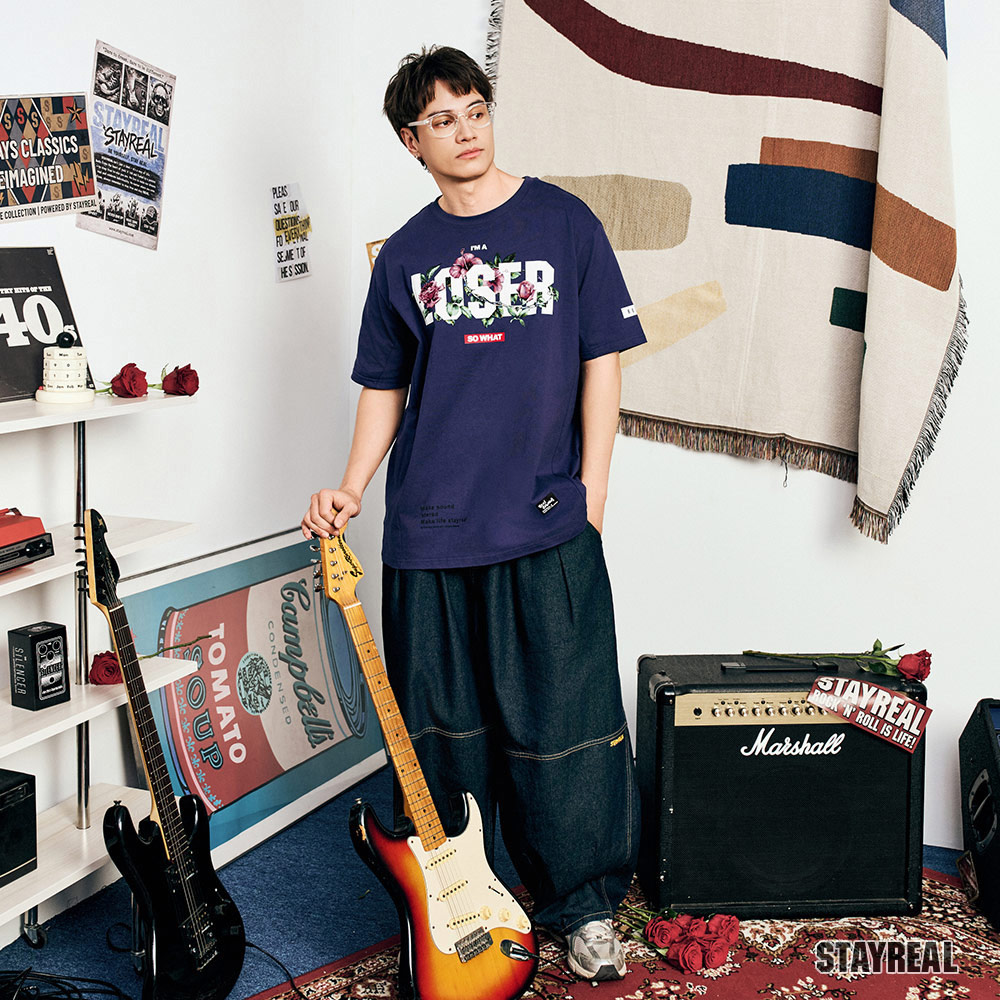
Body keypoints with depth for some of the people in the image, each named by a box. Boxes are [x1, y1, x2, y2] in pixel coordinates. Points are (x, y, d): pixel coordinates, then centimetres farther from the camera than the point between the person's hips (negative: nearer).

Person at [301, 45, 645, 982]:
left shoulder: (564, 223, 3)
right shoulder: (404, 256, 10)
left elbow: (601, 362, 1)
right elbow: (385, 389, 14)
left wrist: (588, 495, -4)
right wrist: (350, 490, 1)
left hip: (546, 522, -3)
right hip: (428, 528, 3)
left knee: (563, 726, -1)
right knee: (439, 728, 10)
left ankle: (583, 908, 15)